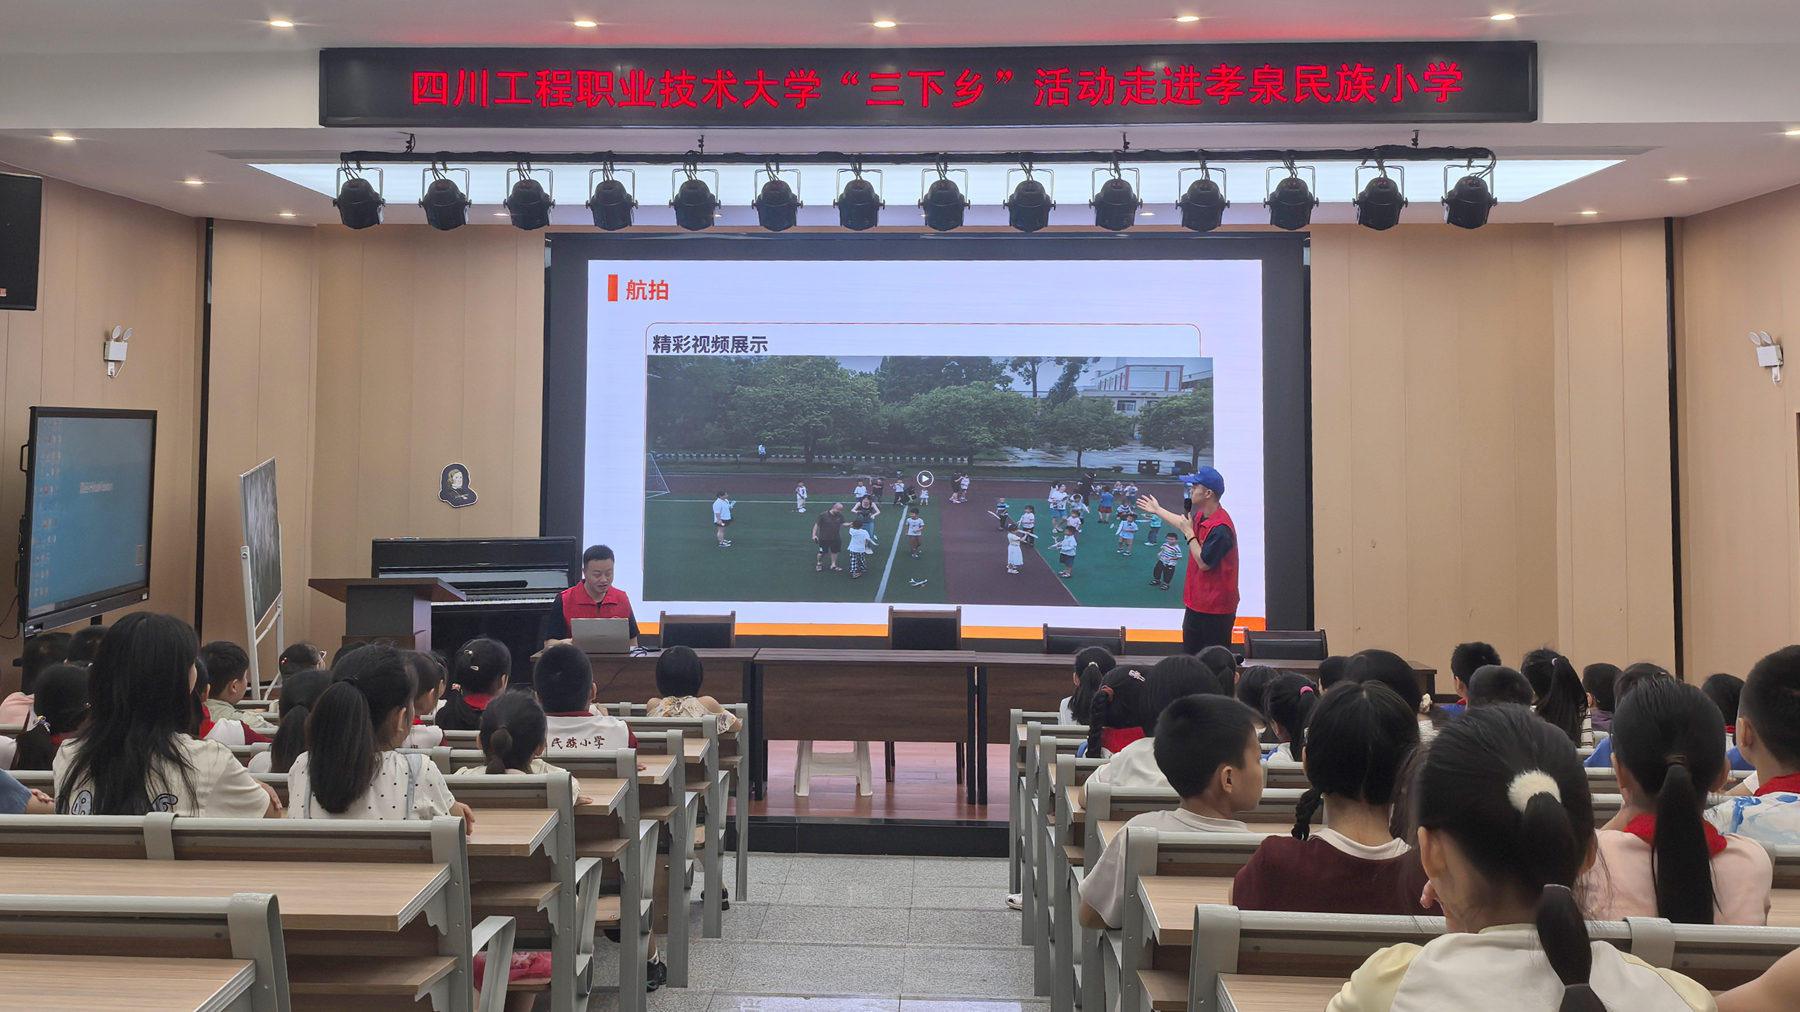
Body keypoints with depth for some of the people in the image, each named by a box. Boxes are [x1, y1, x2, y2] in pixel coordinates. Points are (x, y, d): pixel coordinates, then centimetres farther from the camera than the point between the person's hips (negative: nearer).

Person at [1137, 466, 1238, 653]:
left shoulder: (1220, 528, -26)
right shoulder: (1201, 517, 5)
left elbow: (1204, 563, -23)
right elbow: (1186, 525, 29)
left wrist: (1189, 533, -17)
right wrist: (1158, 510, 40)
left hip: (1216, 606, -10)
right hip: (1197, 602, 10)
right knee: (1190, 652, 19)